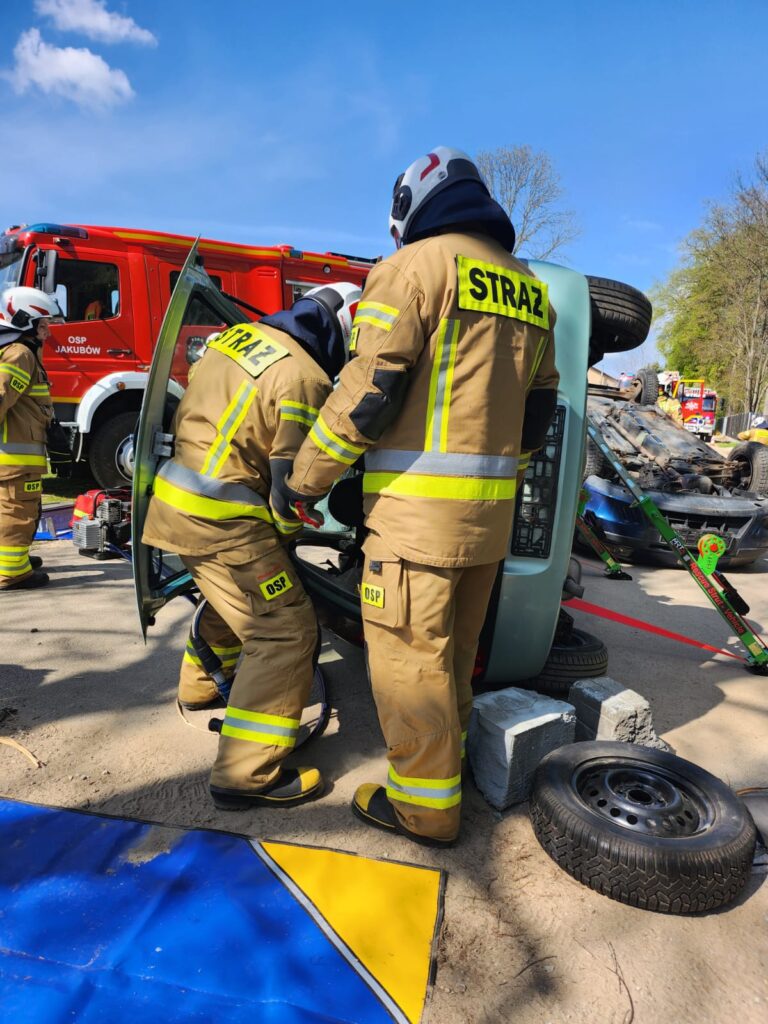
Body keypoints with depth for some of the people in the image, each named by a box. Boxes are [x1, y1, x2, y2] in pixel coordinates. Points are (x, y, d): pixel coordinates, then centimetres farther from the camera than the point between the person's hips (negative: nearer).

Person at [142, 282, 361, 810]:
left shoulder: (241, 334, 11)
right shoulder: (305, 379, -16)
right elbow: (292, 480, -13)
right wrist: (284, 534, 6)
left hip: (176, 495, 10)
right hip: (222, 520, -10)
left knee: (231, 601, 31)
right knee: (286, 632, -6)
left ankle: (200, 686, 52)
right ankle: (246, 774, -4)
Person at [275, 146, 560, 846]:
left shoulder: (417, 264, -6)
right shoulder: (529, 289, 17)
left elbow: (369, 390, -14)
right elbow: (537, 409, 17)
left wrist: (304, 480, -6)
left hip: (418, 504, -8)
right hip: (492, 510, 8)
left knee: (409, 653, 4)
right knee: (457, 648, 19)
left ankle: (425, 806, 17)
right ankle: (445, 763, 36)